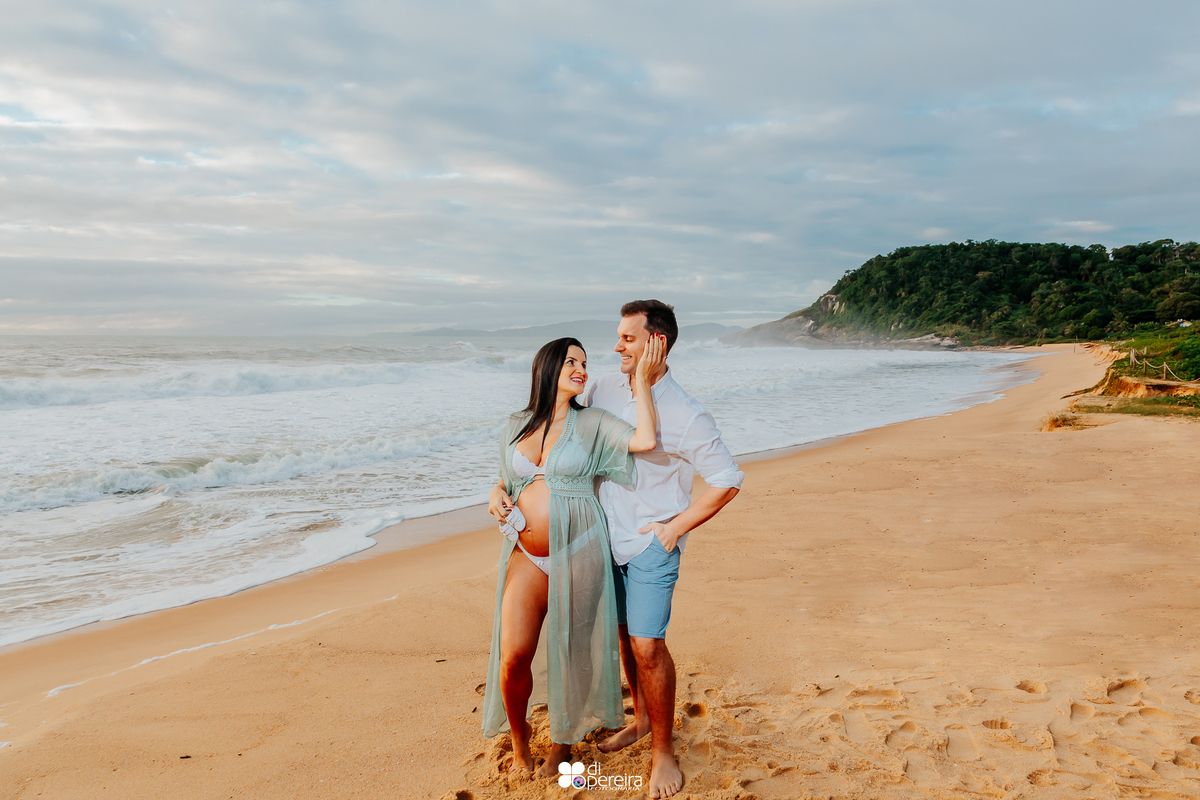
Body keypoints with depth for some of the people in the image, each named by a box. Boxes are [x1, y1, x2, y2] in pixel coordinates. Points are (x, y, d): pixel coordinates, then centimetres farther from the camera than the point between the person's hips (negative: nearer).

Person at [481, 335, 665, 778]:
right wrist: (496, 496, -2)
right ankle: (519, 738, 26)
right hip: (527, 555, 2)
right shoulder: (516, 426, 8)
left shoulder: (592, 423, -1)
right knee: (513, 658, -4)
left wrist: (642, 380, -15)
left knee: (571, 654, 8)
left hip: (578, 553, -2)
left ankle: (563, 741, 34)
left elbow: (645, 440, -18)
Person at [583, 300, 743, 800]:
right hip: (606, 538, 5)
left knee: (647, 645, -6)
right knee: (626, 635, 17)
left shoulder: (686, 416, -16)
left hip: (651, 544, -5)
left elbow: (727, 482, -10)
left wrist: (675, 528, -10)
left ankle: (662, 750, 13)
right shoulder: (603, 390, -1)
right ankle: (641, 719, 38)